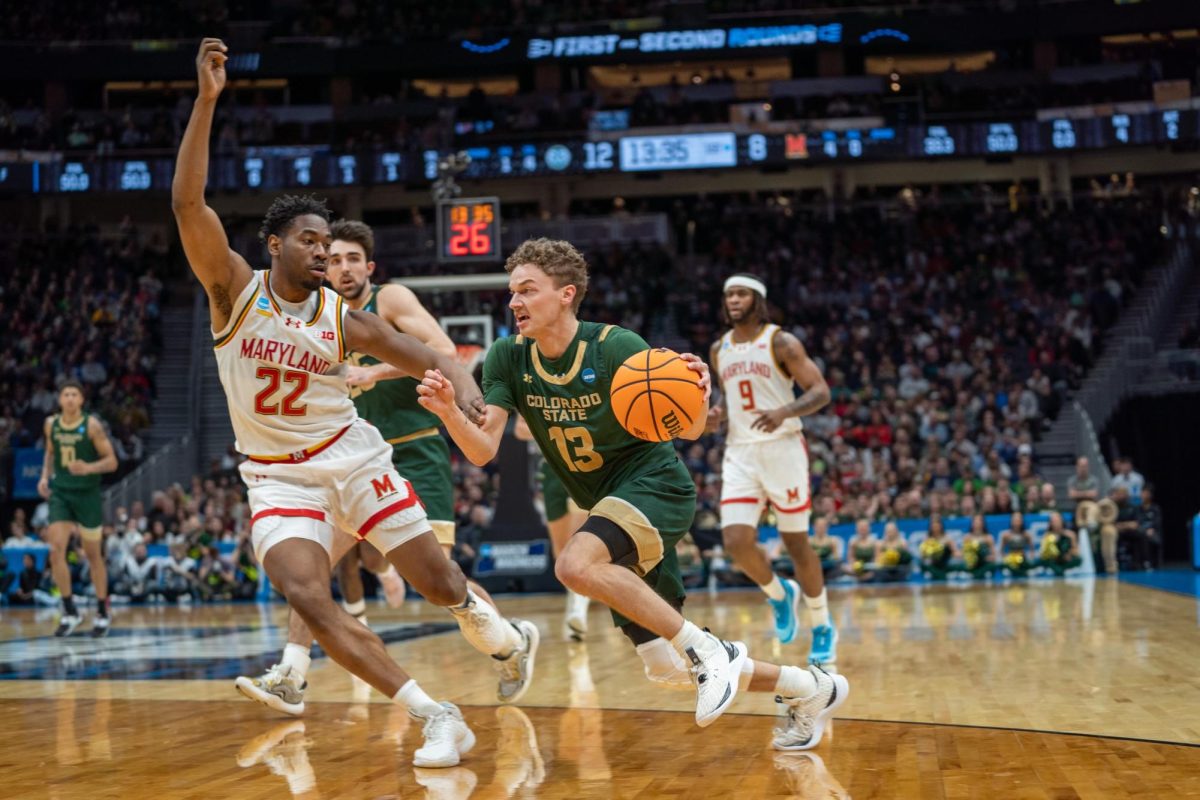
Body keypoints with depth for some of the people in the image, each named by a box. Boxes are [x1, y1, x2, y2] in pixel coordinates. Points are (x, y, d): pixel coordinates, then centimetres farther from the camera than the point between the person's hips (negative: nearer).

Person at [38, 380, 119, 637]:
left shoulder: (92, 425, -10)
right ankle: (70, 612, 0)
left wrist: (88, 468, -28)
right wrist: (45, 476, 4)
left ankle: (102, 613, 20)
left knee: (93, 554, 7)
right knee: (56, 550, -11)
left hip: (87, 493, -3)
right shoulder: (51, 424, 2)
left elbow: (111, 461, -10)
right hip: (60, 493, 3)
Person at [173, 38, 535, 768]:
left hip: (352, 458, 1)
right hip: (277, 477, 0)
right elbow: (187, 202, -20)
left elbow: (425, 356, -7)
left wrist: (463, 381, -32)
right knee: (307, 596, -22)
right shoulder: (235, 289, -7)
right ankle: (438, 720, -16)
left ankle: (508, 641, 37)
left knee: (441, 582, 2)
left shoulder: (343, 318, -5)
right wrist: (207, 101, -29)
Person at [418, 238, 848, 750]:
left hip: (655, 482, -6)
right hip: (608, 503, 7)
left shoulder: (616, 347, -18)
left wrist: (698, 397, -34)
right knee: (666, 669, 8)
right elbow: (483, 451, -12)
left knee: (576, 565, -35)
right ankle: (808, 688, 28)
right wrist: (449, 412, -32)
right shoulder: (508, 358, -4)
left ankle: (707, 649, -20)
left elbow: (688, 431, -12)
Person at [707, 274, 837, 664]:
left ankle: (823, 628, 21)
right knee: (736, 541, -11)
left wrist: (784, 412, -28)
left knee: (796, 542, 3)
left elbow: (821, 391, -11)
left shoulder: (781, 342, -6)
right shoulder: (719, 349, 11)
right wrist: (717, 413, 3)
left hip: (782, 448, -4)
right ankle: (780, 595, 19)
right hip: (740, 454, 4)